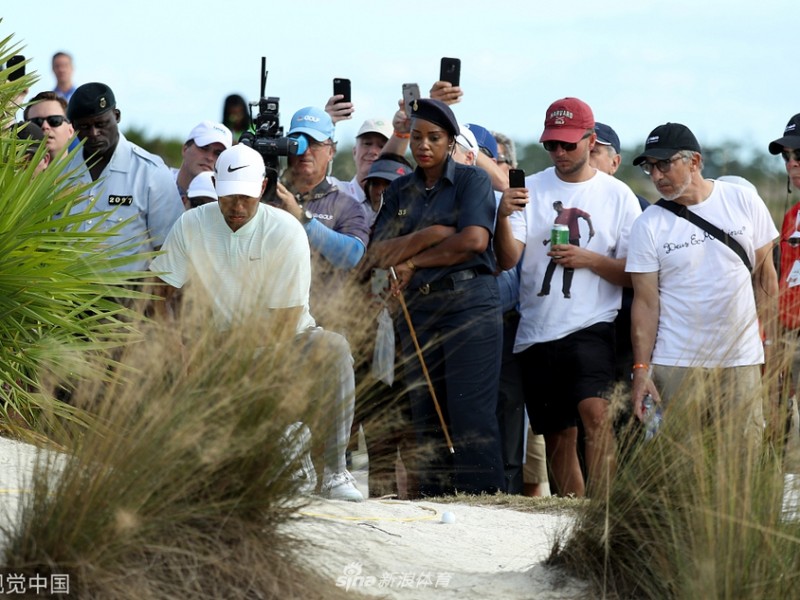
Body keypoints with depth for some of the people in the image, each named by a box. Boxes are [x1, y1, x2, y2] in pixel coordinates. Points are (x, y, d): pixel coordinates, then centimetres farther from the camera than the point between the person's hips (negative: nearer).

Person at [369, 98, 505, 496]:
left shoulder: (472, 180, 4)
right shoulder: (399, 191, 17)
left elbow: (474, 240, -11)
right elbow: (379, 253, 5)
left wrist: (413, 261, -3)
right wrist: (432, 235, -8)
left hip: (469, 302, -5)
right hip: (417, 309, 5)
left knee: (471, 414, -12)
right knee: (426, 417, 1)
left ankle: (481, 499, -13)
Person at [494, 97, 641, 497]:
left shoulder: (617, 195, 5)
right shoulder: (531, 189, 9)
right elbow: (508, 260, -3)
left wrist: (589, 260, -12)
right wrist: (503, 217, -21)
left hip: (592, 325, -3)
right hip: (536, 330, 3)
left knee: (594, 410, -25)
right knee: (557, 435, 8)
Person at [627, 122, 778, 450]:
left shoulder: (743, 200, 4)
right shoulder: (649, 225, 0)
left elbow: (765, 275, 9)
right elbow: (645, 302, -1)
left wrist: (771, 342, 5)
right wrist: (641, 369, -8)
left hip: (741, 360, 1)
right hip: (676, 365, -1)